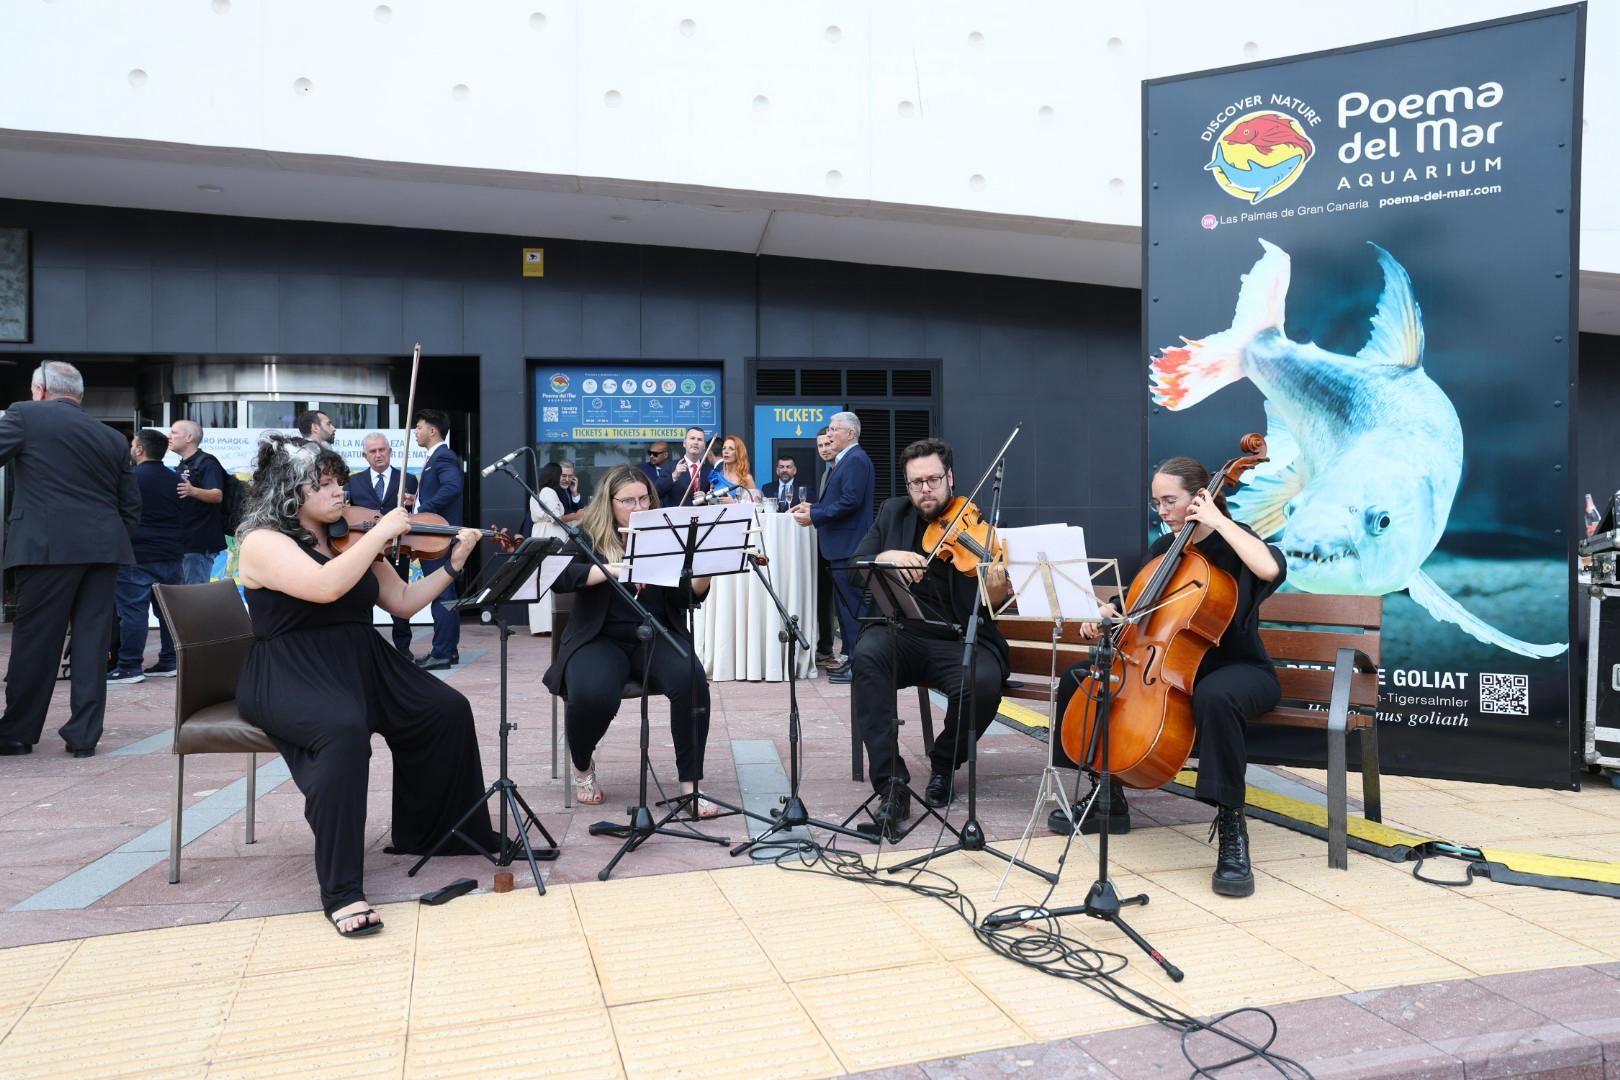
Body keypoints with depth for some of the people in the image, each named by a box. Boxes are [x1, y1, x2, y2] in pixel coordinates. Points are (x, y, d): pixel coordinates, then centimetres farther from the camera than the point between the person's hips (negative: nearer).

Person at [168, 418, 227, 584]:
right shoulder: (183, 465, 17)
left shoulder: (207, 462, -11)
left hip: (200, 542, -10)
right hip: (182, 541, 10)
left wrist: (193, 491, -41)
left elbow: (217, 495, -26)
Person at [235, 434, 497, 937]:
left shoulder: (350, 538, 10)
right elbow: (325, 586, -30)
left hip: (360, 663, 7)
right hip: (287, 677, -7)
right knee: (344, 730, -36)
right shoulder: (262, 541, -11)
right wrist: (382, 531, -23)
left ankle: (423, 832, 12)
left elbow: (403, 602, 10)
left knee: (446, 710, -9)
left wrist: (453, 563, -1)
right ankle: (341, 890, -27)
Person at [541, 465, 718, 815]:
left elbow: (688, 597, 0)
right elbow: (559, 578, -15)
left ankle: (690, 785, -17)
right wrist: (617, 569, -27)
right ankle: (582, 767, 3)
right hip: (601, 639, -1)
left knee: (692, 681, -30)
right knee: (592, 696, -32)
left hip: (657, 636, 2)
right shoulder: (588, 536, 3)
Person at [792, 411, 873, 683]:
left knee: (852, 606, -7)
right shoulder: (846, 460, 18)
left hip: (849, 547, -11)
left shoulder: (856, 460, -14)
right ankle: (853, 658, 20)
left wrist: (814, 516, -18)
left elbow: (851, 501, -23)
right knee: (847, 604, 14)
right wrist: (813, 506, 9)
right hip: (842, 546, 11)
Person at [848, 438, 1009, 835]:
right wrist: (885, 556, -19)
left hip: (962, 642, -2)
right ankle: (892, 786, -29)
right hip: (904, 636, 2)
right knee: (867, 653, -32)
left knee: (984, 682, -33)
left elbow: (985, 611, -10)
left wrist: (998, 589, -34)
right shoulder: (894, 513, 9)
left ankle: (944, 764, 0)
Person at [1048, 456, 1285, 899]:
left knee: (1215, 696, -43)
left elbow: (1270, 569, -33)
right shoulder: (1162, 549, 9)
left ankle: (1231, 825, -29)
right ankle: (1107, 799, 6)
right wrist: (1109, 614, -3)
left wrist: (1218, 521, -24)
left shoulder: (1233, 540, -8)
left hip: (1238, 669, -7)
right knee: (1077, 678, -5)